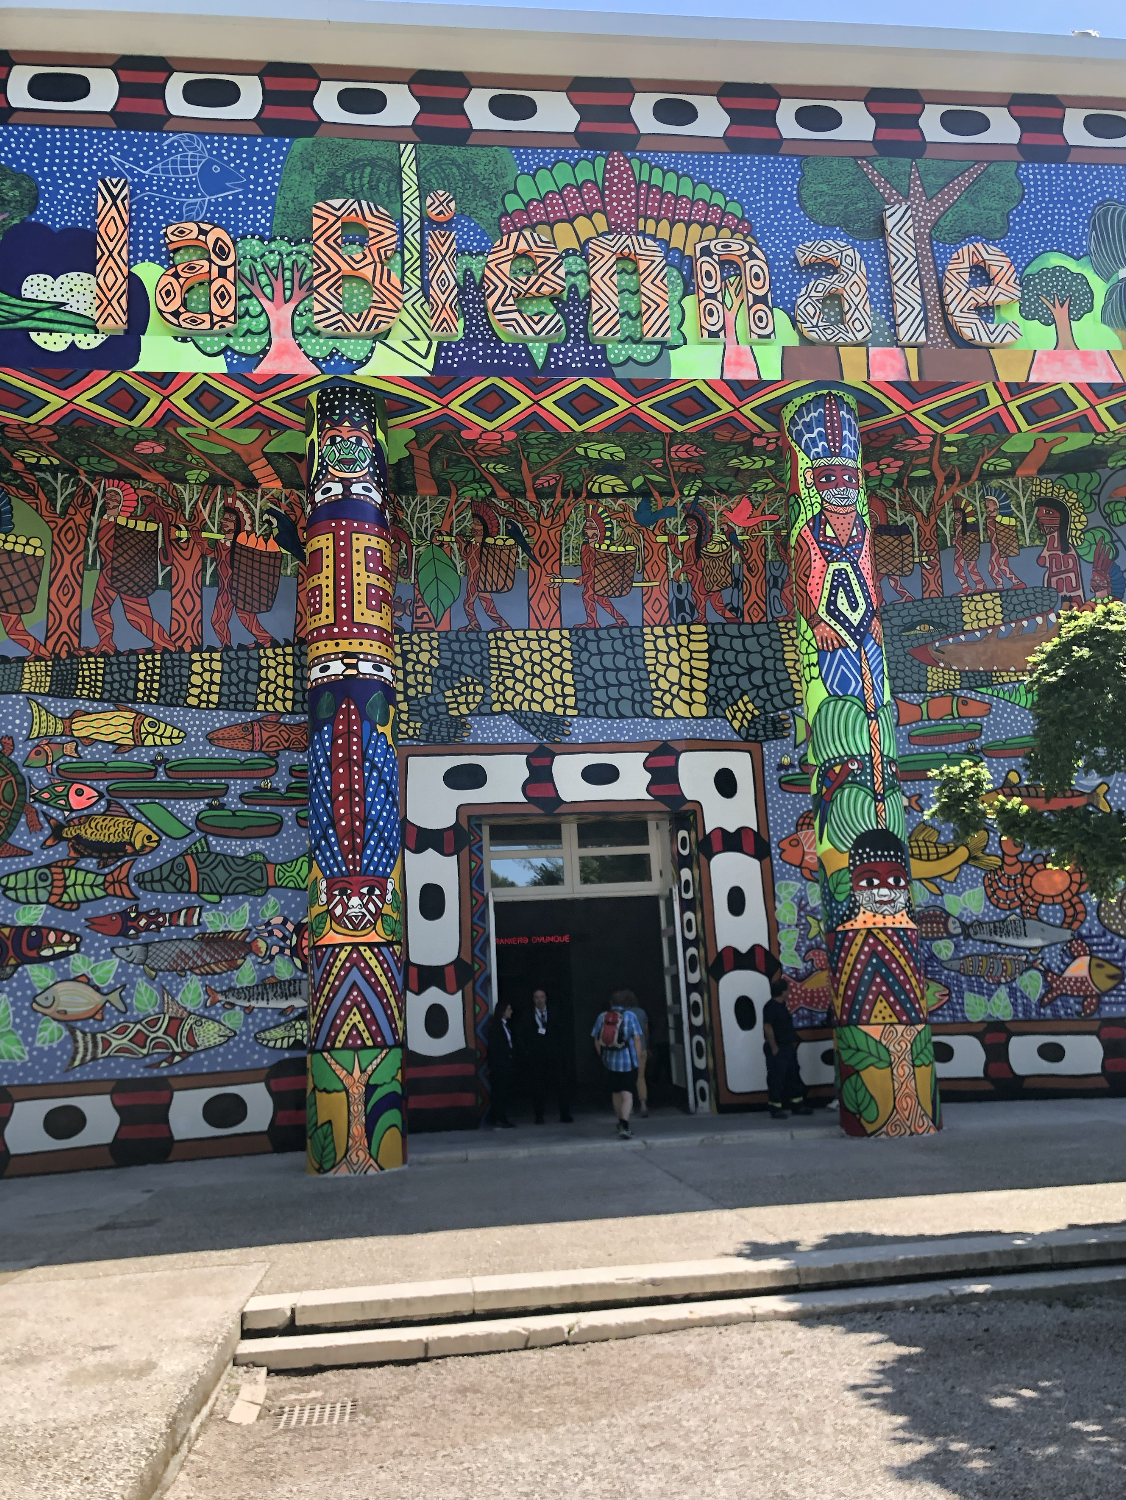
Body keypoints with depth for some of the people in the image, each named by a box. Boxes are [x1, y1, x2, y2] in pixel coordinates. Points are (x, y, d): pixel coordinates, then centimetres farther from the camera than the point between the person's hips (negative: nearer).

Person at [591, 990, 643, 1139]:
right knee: (627, 1094, -5)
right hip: (628, 1062, -3)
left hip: (610, 1061, 3)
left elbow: (597, 1041, 6)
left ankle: (622, 1123, 34)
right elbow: (637, 1040, -8)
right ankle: (624, 1125, -21)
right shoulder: (630, 1016, -5)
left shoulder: (602, 1017, 3)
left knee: (615, 1093, 18)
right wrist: (638, 1060, -1)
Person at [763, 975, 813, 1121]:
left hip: (788, 1047, 10)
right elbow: (767, 1027, -22)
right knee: (776, 1079, -3)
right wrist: (774, 1047, -22)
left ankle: (797, 1105, 24)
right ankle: (776, 1109, 3)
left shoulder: (782, 1005, 13)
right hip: (777, 1049, -10)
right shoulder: (771, 1007, -16)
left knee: (793, 1077, 15)